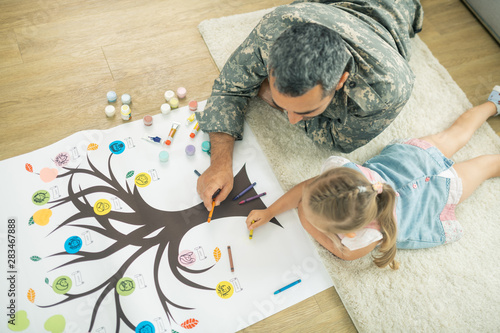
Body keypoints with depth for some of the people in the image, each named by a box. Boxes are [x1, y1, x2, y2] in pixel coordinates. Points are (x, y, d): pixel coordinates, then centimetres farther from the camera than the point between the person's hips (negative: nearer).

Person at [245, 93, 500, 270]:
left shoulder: (365, 237, -47)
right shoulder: (338, 168, -40)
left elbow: (345, 253, -22)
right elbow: (308, 186, -20)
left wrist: (308, 223, -23)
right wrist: (269, 213, -20)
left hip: (444, 186, -3)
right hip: (405, 155, 3)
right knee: (457, 134, 32)